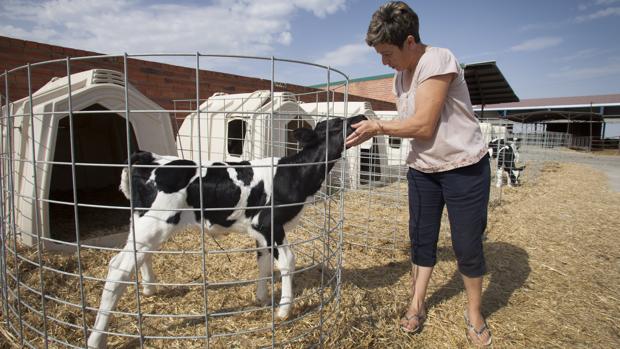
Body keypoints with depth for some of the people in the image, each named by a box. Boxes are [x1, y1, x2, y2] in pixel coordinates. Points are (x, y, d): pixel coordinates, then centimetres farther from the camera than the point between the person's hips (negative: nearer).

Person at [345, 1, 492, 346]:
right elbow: (407, 122, 5)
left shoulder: (438, 60, -20)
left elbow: (423, 125, -24)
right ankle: (417, 305, 28)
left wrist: (378, 126, -16)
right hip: (422, 169, 7)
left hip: (465, 167, -7)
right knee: (421, 238, 11)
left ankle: (475, 314, 27)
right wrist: (373, 129, -7)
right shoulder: (401, 76, 5)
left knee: (468, 244, 4)